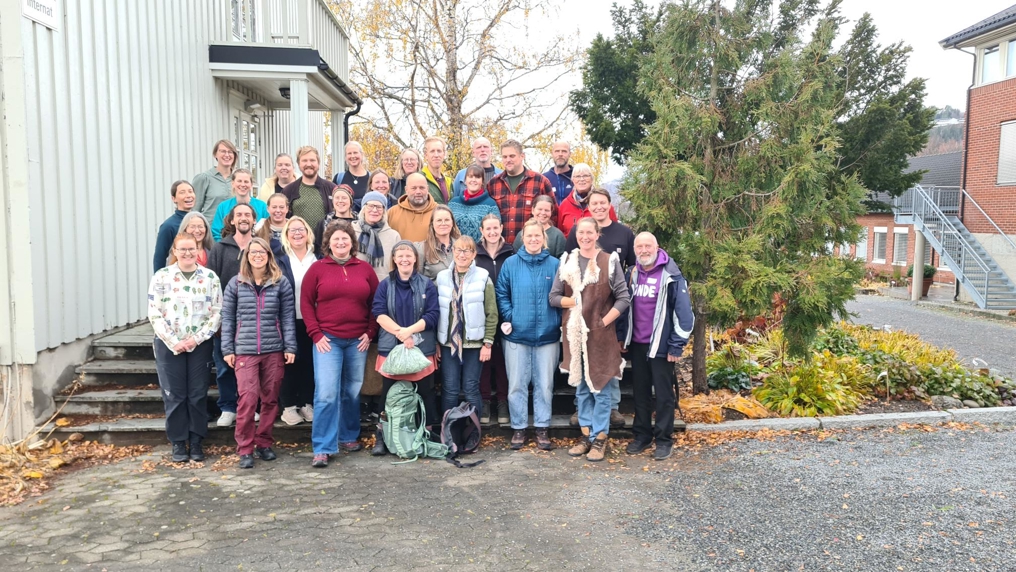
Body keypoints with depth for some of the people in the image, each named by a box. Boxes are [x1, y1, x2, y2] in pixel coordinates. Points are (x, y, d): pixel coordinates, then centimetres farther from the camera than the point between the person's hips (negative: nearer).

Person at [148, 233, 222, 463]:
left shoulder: (210, 277, 3)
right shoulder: (161, 277, 1)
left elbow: (217, 313, 0)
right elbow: (154, 314, -3)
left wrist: (197, 339, -10)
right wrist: (173, 342, -11)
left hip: (200, 345, 1)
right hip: (169, 345, 0)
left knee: (198, 394, 4)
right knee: (174, 395, 4)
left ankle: (196, 442, 16)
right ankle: (178, 443, 15)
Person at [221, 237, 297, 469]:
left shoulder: (281, 283, 4)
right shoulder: (236, 284, 6)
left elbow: (288, 317, 4)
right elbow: (228, 318, 7)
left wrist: (290, 347, -2)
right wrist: (227, 349, 2)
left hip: (274, 351, 1)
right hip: (245, 351, -1)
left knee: (270, 399, 8)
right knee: (247, 399, -10)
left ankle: (264, 443, 22)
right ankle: (245, 449, 1)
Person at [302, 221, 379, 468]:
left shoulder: (365, 269, 7)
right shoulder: (317, 268, 2)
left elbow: (376, 303, 9)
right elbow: (306, 302, 1)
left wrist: (370, 332, 1)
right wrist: (316, 334, -6)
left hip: (358, 341, 3)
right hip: (327, 340, -2)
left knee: (353, 392, 11)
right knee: (326, 393, -9)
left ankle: (349, 437, 28)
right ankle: (322, 449, -3)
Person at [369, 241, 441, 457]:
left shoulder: (427, 285, 4)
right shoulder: (385, 285, 6)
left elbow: (433, 315, -5)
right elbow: (379, 313, -5)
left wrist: (408, 331, -17)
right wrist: (400, 332, -18)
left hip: (422, 348, 0)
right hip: (391, 348, 0)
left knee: (425, 394, 5)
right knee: (389, 394, 7)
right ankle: (382, 438, 16)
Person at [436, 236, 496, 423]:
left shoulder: (483, 278, -3)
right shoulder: (442, 277, 4)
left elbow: (491, 314, -4)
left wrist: (488, 343, -8)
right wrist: (435, 342, 3)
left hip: (474, 343, -2)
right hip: (448, 343, 2)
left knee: (471, 389, 5)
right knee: (449, 390, 5)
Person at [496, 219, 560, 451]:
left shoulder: (555, 265, 1)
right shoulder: (511, 263, 1)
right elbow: (501, 293, 1)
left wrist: (559, 322, -5)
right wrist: (508, 318, -9)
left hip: (547, 335, 0)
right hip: (517, 334, 0)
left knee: (544, 384, 8)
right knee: (517, 384, 7)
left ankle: (542, 428, 20)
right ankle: (518, 428, 19)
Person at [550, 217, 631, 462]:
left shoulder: (610, 261, -2)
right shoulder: (566, 261, 6)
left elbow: (624, 298, -4)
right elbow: (554, 297, 6)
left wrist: (604, 321, -11)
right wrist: (575, 301, -10)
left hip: (601, 334, -3)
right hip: (574, 333, 3)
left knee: (600, 387, 2)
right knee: (581, 387, 11)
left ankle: (600, 438, 13)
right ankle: (586, 435, 22)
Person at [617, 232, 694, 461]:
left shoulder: (671, 276, -11)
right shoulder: (632, 274, 8)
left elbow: (684, 313, -12)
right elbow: (625, 307, 15)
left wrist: (677, 346, -13)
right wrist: (622, 338, 12)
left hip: (661, 346, -5)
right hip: (636, 345, 6)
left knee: (663, 394, 4)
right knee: (640, 392, 13)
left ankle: (664, 439, 14)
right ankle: (642, 435, 25)